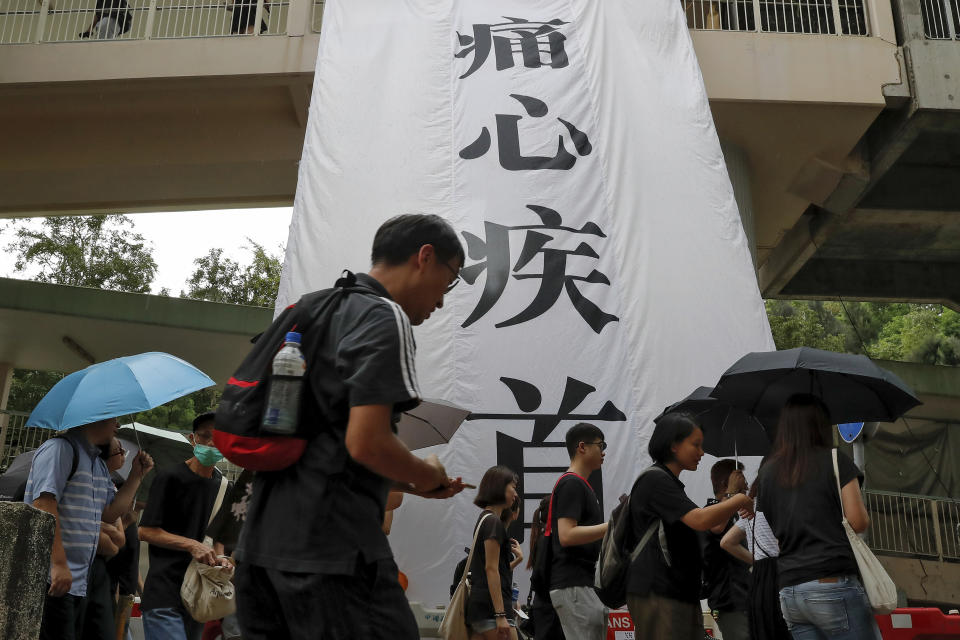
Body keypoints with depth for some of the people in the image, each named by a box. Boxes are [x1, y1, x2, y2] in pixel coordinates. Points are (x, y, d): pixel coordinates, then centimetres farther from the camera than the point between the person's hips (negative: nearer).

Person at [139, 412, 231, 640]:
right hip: (164, 596, -6)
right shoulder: (171, 476, -6)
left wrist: (219, 558, 0)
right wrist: (192, 545, -18)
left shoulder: (223, 485, 12)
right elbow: (146, 531, -8)